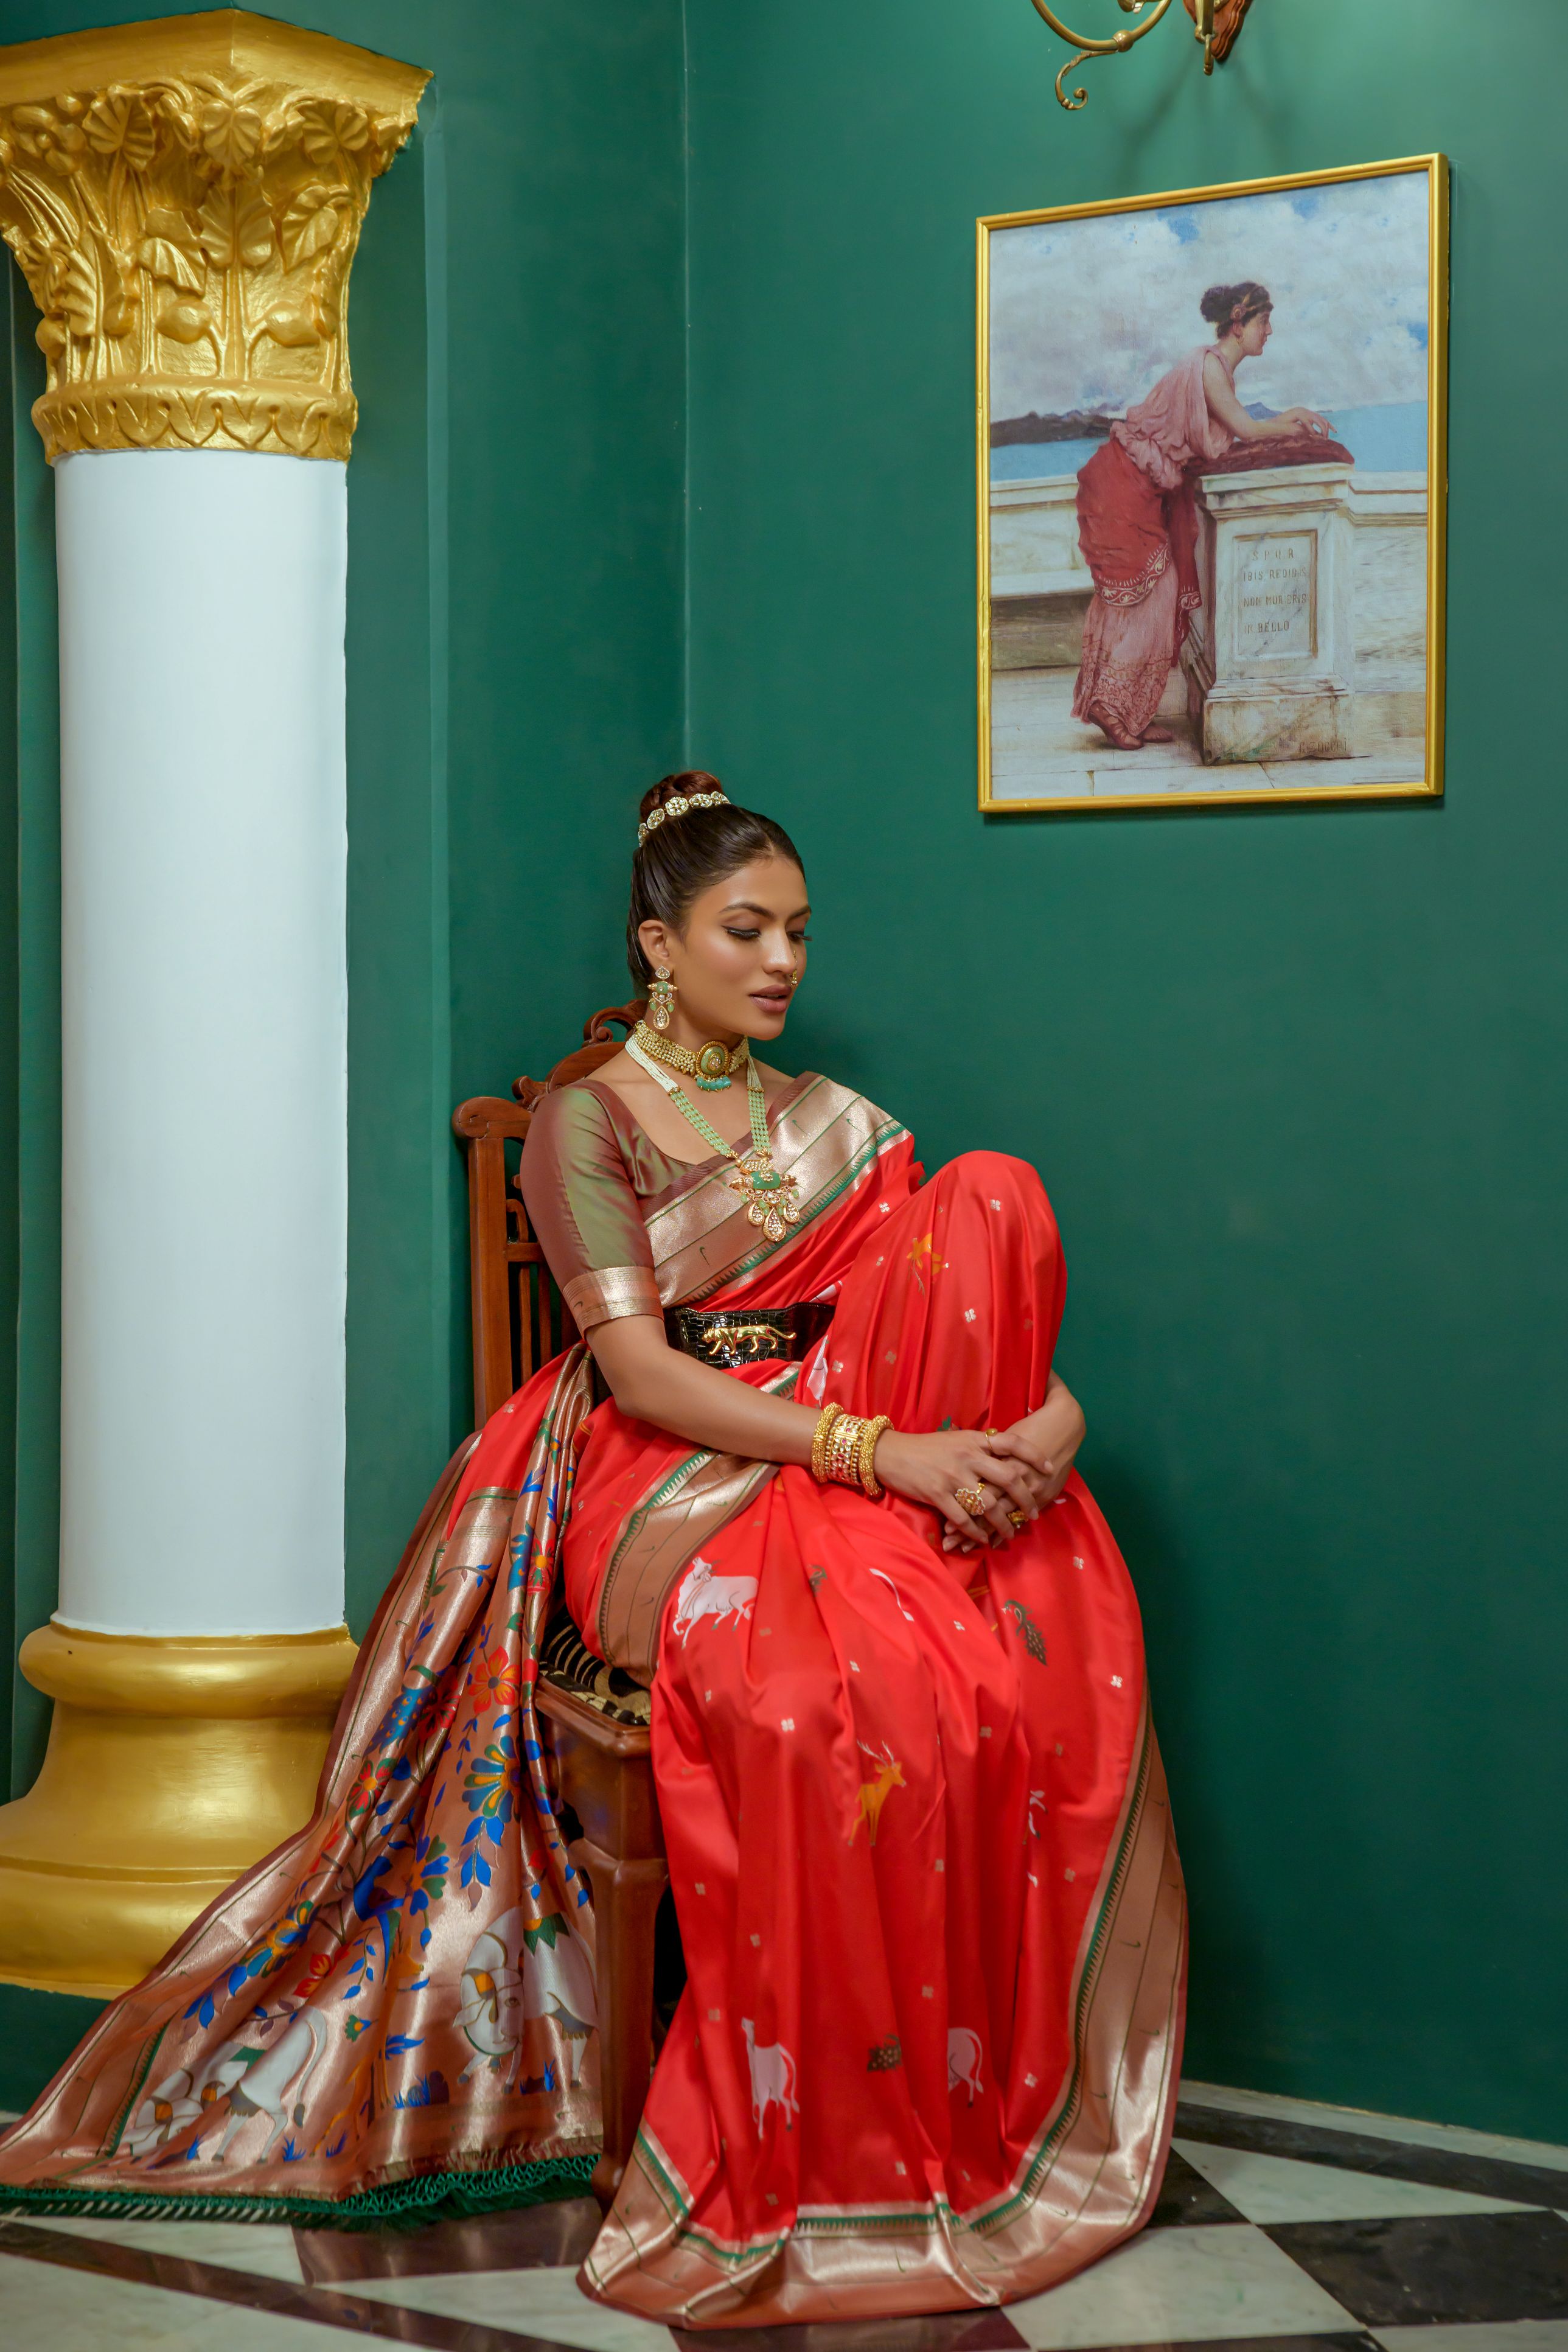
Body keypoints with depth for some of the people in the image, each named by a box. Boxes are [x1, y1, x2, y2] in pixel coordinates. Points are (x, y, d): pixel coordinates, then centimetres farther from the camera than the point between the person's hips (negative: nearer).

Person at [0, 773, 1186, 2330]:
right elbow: (640, 1371, -9)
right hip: (666, 1482, -6)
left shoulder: (833, 1126, 20)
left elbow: (964, 1316, 12)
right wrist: (879, 1450, -20)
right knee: (831, 1690, -38)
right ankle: (804, 2160, -26)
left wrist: (1052, 1410, -12)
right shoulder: (587, 1121, 3)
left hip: (859, 1467, 6)